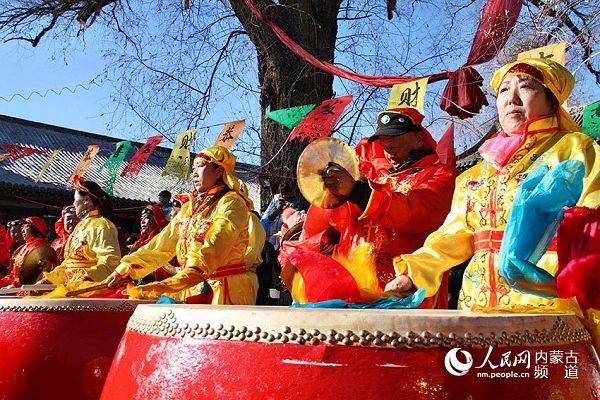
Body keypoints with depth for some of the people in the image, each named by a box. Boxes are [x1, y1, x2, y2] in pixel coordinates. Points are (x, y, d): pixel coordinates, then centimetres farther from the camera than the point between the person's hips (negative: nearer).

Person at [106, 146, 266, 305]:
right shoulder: (189, 208, 18)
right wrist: (124, 269, 6)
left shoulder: (231, 203, -7)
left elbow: (211, 252, -21)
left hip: (226, 290, -6)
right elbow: (162, 243, 15)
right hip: (198, 287, 7)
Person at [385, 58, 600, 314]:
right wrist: (411, 274, -2)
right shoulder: (478, 173, 19)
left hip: (549, 305, -3)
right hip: (479, 305, 4)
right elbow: (454, 235, 13)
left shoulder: (575, 149, 5)